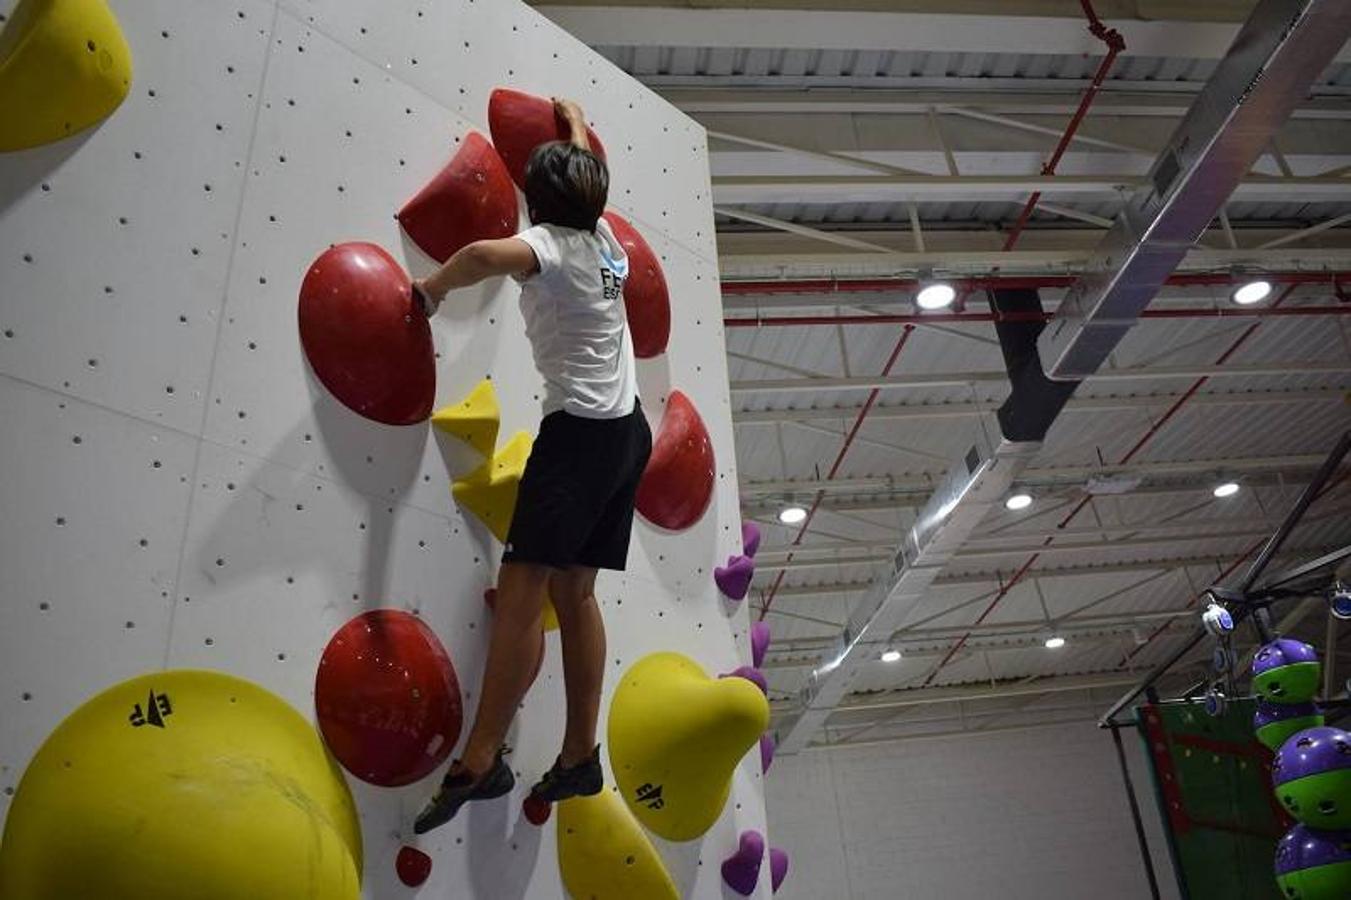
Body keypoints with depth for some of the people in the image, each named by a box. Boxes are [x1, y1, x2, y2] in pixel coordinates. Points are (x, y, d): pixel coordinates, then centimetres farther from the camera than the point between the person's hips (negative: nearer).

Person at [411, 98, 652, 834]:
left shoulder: (549, 243, -7)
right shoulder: (603, 238, 15)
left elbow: (484, 255, -30)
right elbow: (586, 179, 38)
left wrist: (428, 292, -11)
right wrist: (576, 127, 55)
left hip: (580, 433, -8)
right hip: (629, 430, 9)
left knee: (521, 590, -11)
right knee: (574, 589, 9)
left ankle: (480, 762, -11)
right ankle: (580, 757, 12)